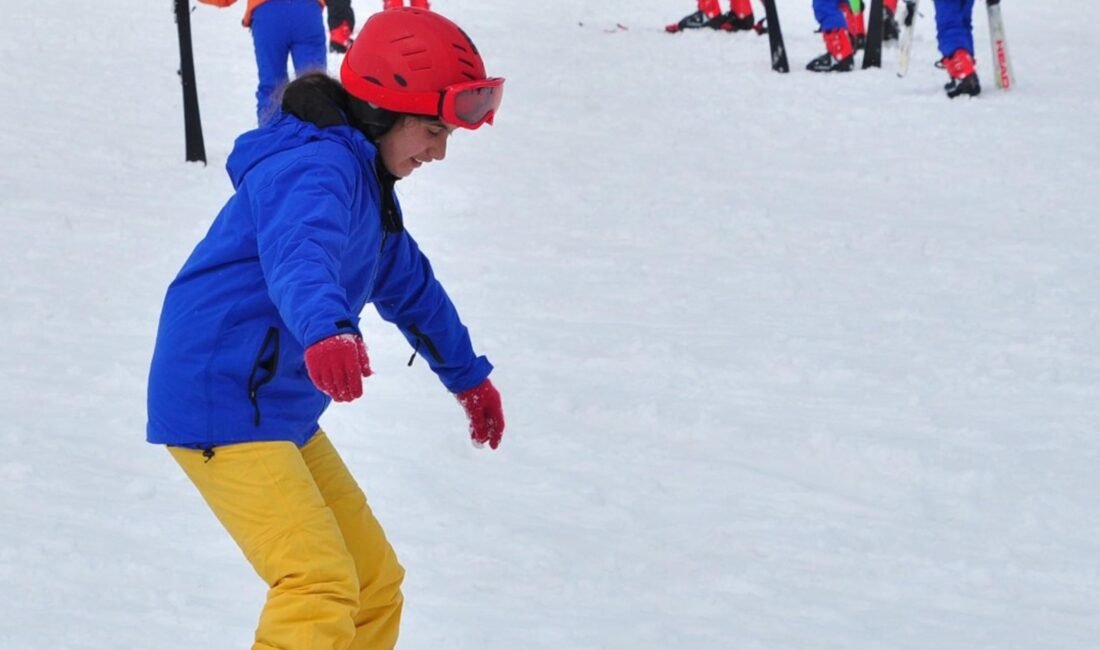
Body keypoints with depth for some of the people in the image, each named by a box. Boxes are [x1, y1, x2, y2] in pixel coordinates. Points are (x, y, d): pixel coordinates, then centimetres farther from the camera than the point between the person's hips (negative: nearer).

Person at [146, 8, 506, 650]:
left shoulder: (366, 181, 17)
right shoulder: (316, 167, -18)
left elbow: (411, 287, 34)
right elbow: (301, 254, -41)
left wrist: (469, 375, 45)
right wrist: (325, 332, -61)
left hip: (283, 414, 11)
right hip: (222, 407, -11)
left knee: (375, 582, 14)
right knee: (320, 585, -23)